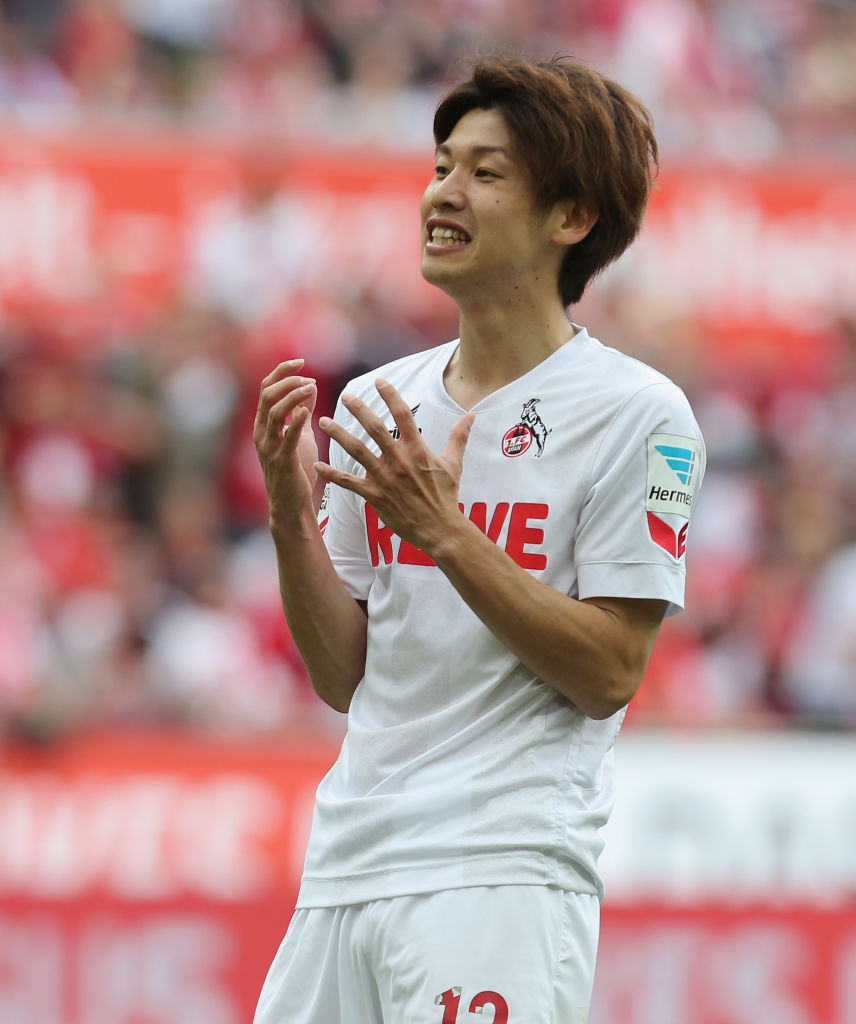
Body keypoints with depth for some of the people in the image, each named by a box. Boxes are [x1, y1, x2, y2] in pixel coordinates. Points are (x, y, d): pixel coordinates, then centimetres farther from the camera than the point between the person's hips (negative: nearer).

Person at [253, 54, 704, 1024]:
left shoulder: (638, 413, -4)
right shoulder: (376, 404, 12)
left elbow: (608, 675, -10)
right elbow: (344, 679, 12)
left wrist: (445, 531, -17)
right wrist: (292, 518, -3)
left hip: (504, 878, -5)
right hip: (344, 868, 6)